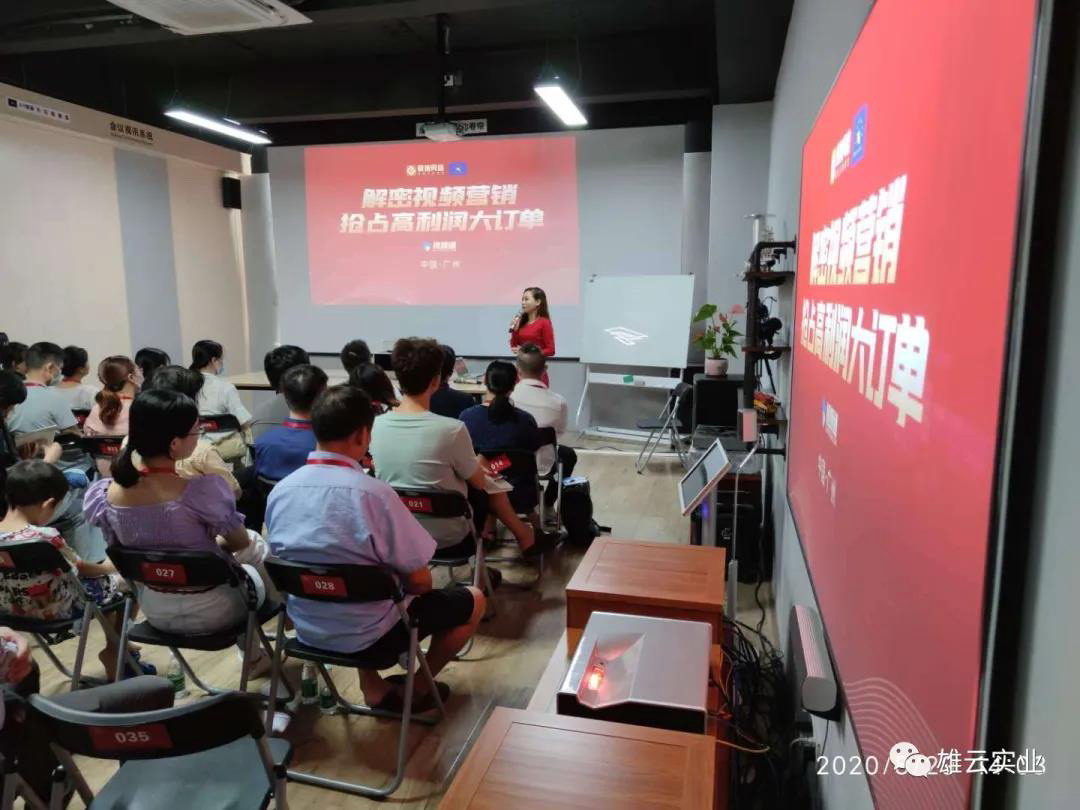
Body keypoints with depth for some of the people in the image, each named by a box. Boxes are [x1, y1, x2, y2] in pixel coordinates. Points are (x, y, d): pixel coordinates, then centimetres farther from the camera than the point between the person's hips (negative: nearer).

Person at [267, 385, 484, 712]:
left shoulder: (279, 491, -8)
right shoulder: (374, 494, -26)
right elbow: (419, 582, -19)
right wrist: (417, 583, 5)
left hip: (307, 627, 6)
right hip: (369, 633, -5)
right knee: (473, 600, 14)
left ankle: (373, 688, 27)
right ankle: (418, 687, 27)